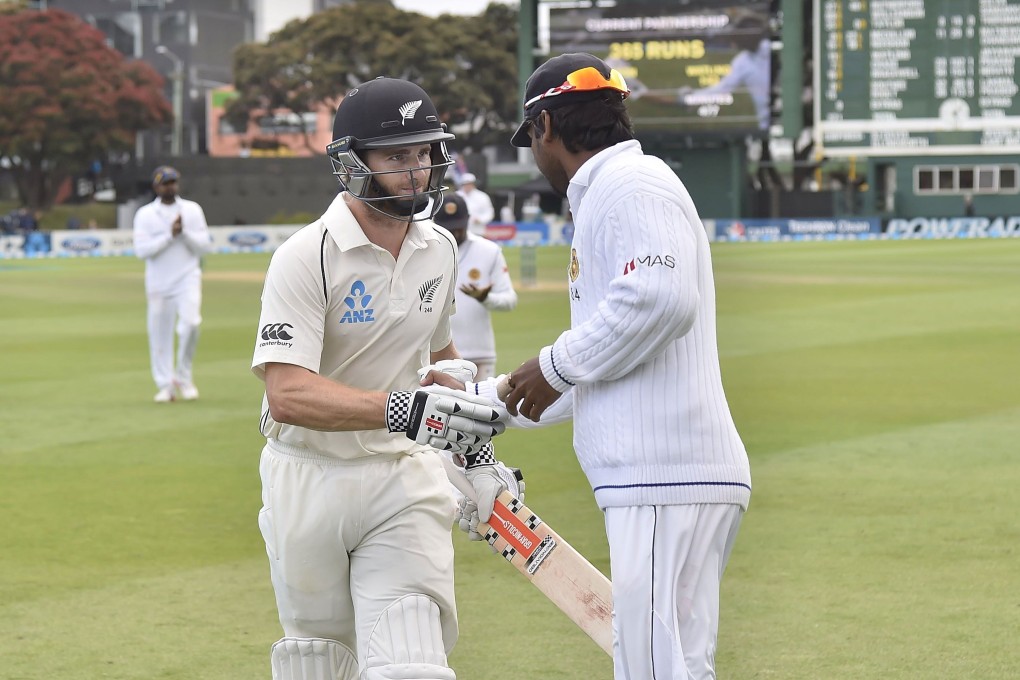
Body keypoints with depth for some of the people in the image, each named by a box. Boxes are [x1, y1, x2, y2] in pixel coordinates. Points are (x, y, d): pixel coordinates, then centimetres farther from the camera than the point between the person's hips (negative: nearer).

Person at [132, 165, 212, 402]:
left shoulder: (192, 210, 7)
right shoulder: (145, 214, 3)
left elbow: (205, 246, 2)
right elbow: (142, 250, -9)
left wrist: (184, 232, -13)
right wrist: (170, 235, -15)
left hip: (187, 278, 0)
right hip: (158, 283, 0)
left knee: (190, 323, -20)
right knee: (160, 334, 1)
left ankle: (184, 377, -2)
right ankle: (166, 385, 13)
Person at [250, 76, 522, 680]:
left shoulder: (439, 250, 4)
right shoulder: (306, 258, -16)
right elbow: (287, 394, -28)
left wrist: (478, 453, 15)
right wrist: (403, 409, -40)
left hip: (405, 480, 3)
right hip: (309, 480, -3)